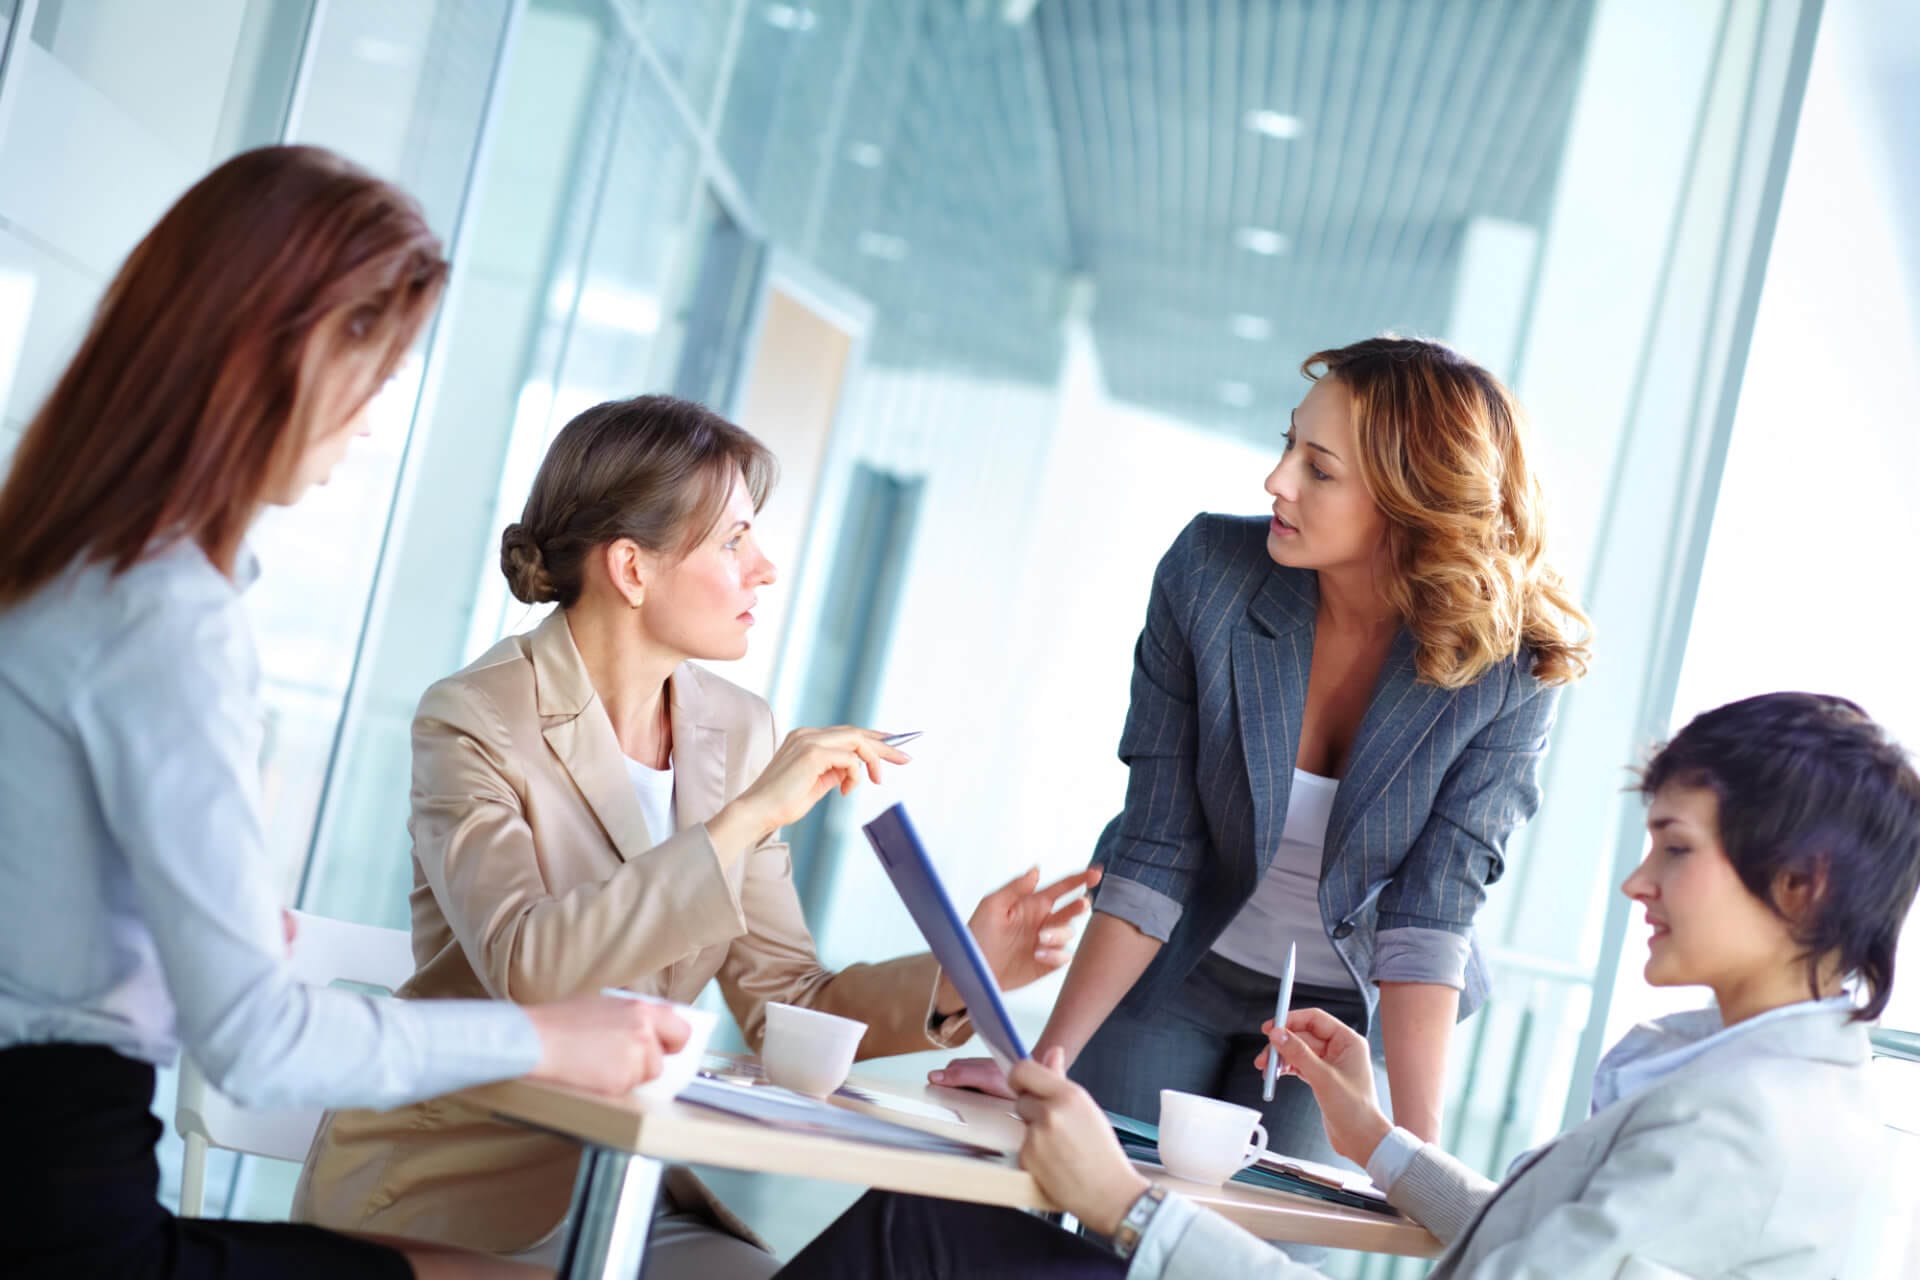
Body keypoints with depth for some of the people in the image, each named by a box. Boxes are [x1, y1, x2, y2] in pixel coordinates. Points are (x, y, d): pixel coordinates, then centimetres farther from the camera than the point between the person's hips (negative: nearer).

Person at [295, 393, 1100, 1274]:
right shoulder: (477, 720, -12)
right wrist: (745, 819, -28)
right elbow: (525, 967, -29)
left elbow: (784, 1004, 3)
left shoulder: (737, 732, 5)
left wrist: (961, 977, -13)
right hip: (451, 1194, -6)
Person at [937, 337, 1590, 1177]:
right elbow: (1153, 857, -19)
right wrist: (1040, 1064, -23)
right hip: (1179, 973, 1)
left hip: (1341, 1008, -1)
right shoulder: (1209, 572, -21)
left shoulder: (1510, 674, -23)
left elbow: (1430, 916, -23)